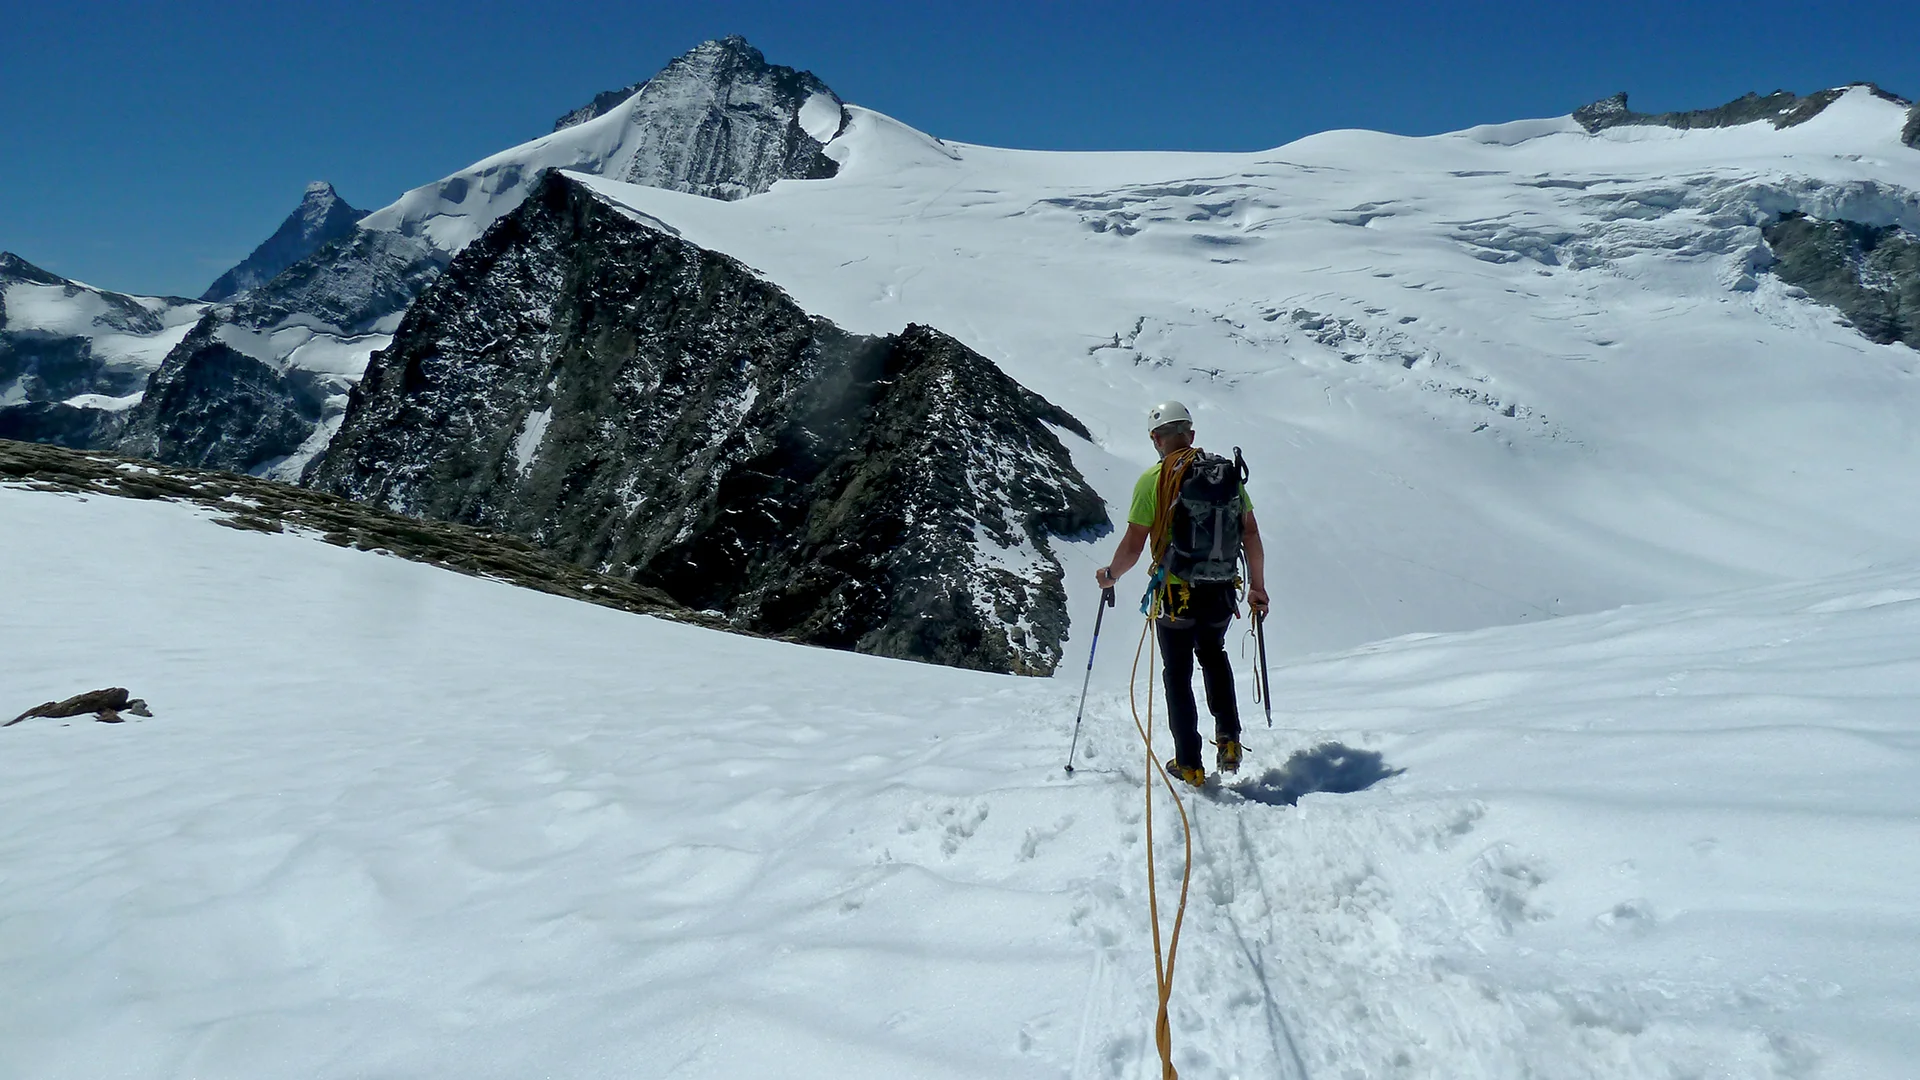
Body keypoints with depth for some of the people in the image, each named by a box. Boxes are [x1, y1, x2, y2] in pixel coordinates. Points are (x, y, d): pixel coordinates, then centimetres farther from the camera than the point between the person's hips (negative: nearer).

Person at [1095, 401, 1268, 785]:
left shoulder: (1152, 479, -10)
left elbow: (1132, 547, -11)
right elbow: (1251, 533, 4)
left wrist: (1110, 574, 9)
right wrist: (1257, 586, 15)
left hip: (1176, 595, -4)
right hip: (1221, 592, 4)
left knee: (1178, 675, 13)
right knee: (1214, 655, 29)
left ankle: (1189, 764, 17)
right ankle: (1229, 742, 22)